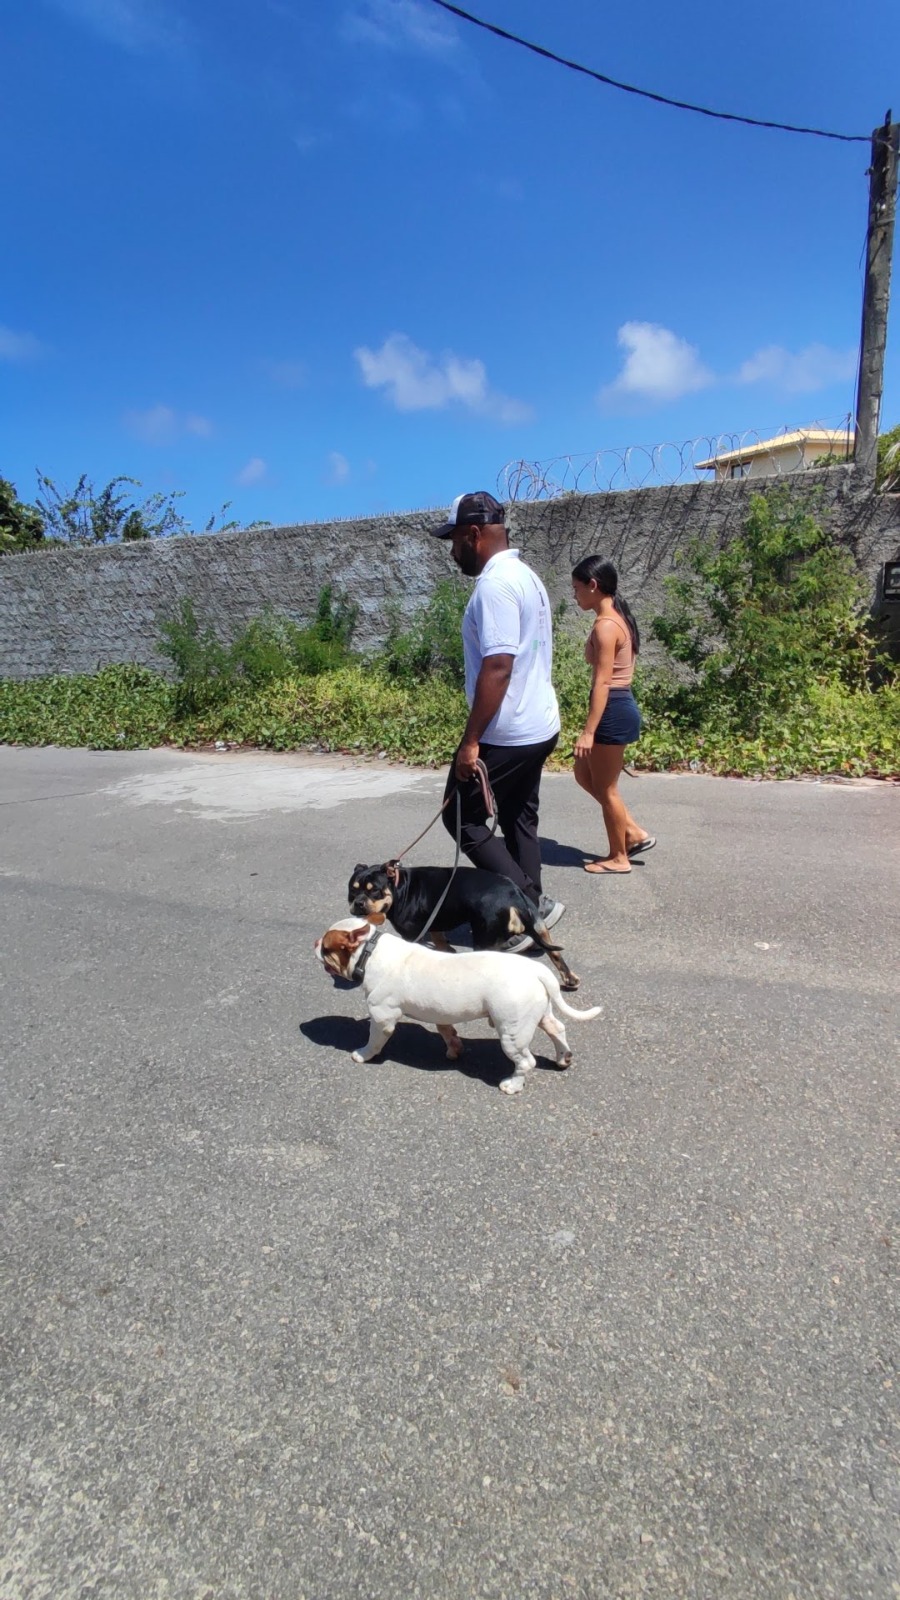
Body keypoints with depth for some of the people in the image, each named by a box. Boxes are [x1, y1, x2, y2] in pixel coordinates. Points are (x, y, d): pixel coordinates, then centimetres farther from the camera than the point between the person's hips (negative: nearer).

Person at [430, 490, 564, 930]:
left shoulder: (495, 584, -18)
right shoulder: (525, 575, 14)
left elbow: (497, 667, -26)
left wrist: (470, 740, -23)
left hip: (507, 734, -10)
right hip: (538, 725, 10)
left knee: (463, 818, 2)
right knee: (519, 819, 17)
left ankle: (530, 904, 3)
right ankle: (530, 908, 26)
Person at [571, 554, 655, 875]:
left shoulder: (605, 625, -17)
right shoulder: (618, 619, 13)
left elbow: (602, 683, -22)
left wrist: (588, 731, -22)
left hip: (612, 711, -10)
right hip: (620, 708, 10)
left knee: (605, 788, 3)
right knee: (584, 774, 20)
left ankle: (618, 857, 19)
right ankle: (635, 833, 24)